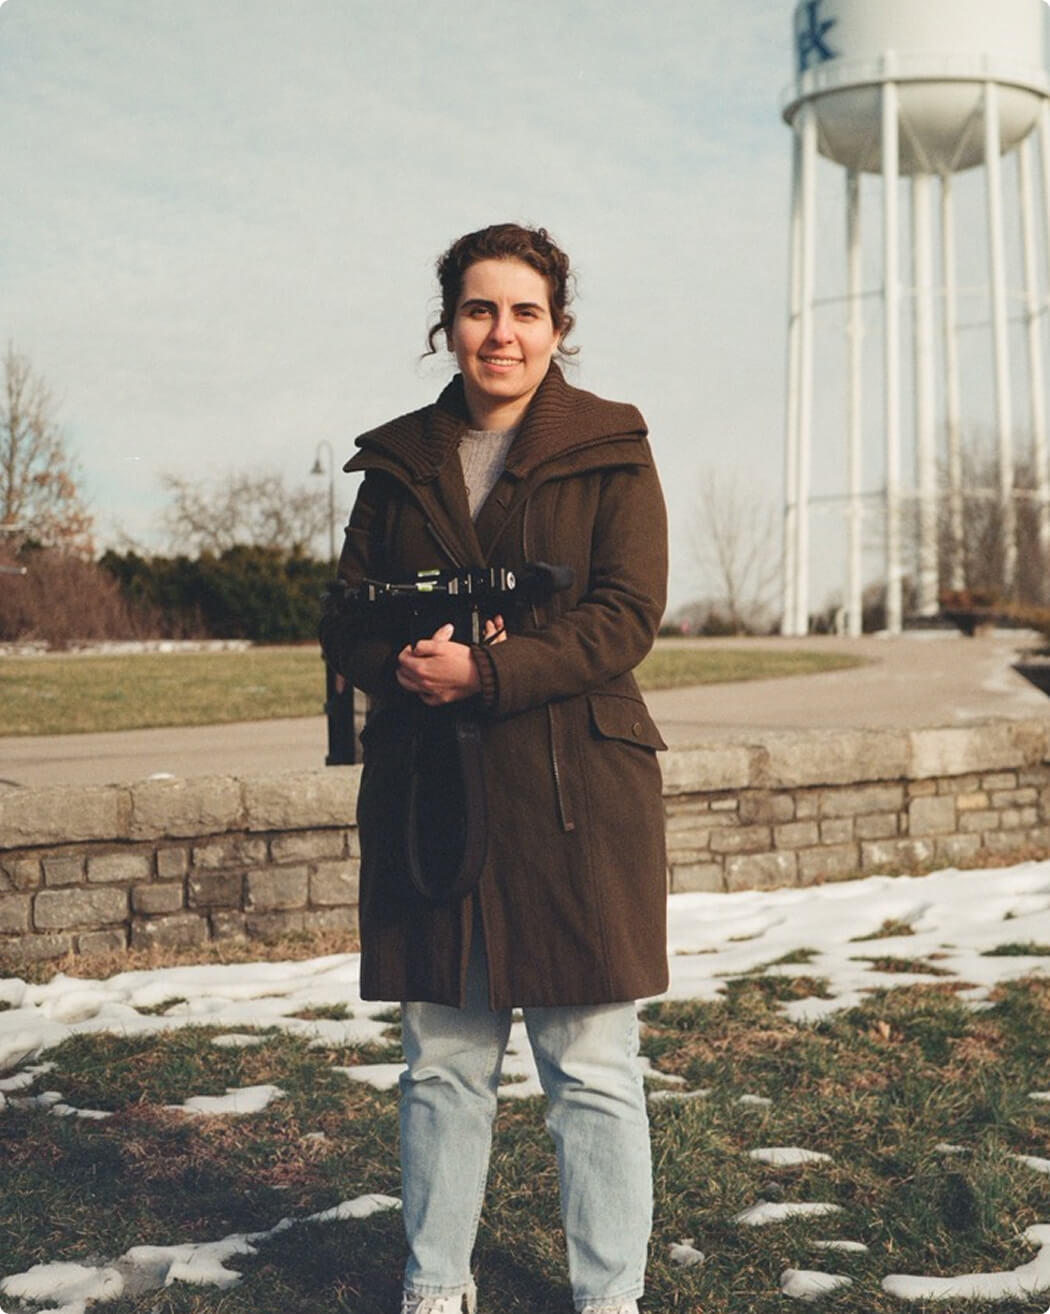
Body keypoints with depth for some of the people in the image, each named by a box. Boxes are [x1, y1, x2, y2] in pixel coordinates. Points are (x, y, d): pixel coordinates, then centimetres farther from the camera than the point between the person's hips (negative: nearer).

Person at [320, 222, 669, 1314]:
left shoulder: (611, 454, 1)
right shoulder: (398, 462, 11)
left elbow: (627, 616, -8)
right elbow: (344, 618, 10)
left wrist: (487, 673, -19)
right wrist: (405, 663, -12)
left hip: (574, 792, -3)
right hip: (426, 791, 3)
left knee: (592, 1067, 2)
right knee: (441, 1060, 12)